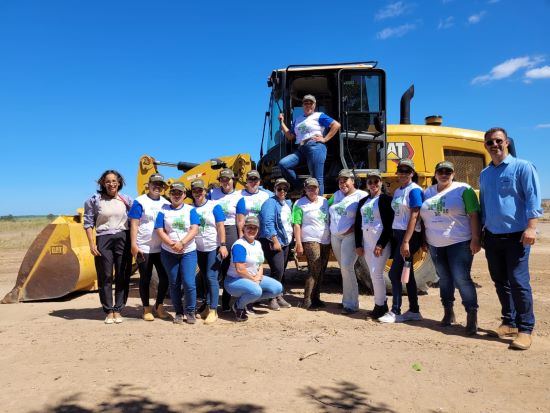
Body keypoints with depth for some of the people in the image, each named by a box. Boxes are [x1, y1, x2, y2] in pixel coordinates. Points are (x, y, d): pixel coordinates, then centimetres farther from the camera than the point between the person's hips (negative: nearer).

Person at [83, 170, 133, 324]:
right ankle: (109, 311, 13)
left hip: (123, 239, 1)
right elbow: (88, 223, 2)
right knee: (105, 277, 2)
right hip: (103, 240, -1)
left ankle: (117, 310, 15)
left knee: (122, 277, 3)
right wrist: (92, 243, -5)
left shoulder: (126, 200, 5)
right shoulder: (94, 200, 1)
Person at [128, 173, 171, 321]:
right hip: (144, 248, -4)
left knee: (165, 277, 4)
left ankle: (159, 306, 23)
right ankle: (146, 309, 18)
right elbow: (134, 224, -7)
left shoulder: (166, 203, 12)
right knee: (145, 279, 6)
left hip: (162, 248, 4)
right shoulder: (139, 202, -3)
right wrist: (134, 245, -14)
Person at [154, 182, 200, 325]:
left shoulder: (190, 210, 5)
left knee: (189, 282, -10)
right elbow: (160, 231, -3)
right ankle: (179, 312, 20)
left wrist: (182, 243, -20)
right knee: (174, 284, 7)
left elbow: (195, 229, -6)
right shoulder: (163, 210, 6)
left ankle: (190, 311, 8)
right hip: (168, 253, 1)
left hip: (188, 252, -1)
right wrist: (172, 244, -17)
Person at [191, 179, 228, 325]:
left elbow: (220, 226, -9)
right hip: (199, 248, 5)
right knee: (204, 278, 12)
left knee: (211, 277, -8)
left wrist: (223, 245, -15)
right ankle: (207, 306, 22)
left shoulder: (214, 206, -6)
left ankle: (213, 311, -4)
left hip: (213, 247, -4)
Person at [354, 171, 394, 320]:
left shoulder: (386, 199, -5)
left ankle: (380, 305, 5)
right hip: (366, 241, 6)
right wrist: (358, 244, 6)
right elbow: (358, 224, 13)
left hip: (381, 241, -6)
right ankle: (381, 304, 20)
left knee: (376, 273, -9)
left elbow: (389, 224, -13)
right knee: (373, 274, 9)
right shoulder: (363, 201, 14)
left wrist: (381, 244, -18)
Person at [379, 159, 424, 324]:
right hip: (398, 234, 8)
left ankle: (395, 312, 3)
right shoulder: (397, 191, 14)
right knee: (406, 274, 11)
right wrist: (393, 236, 8)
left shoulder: (414, 190, -10)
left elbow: (414, 216, -17)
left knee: (395, 273, -7)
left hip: (409, 236, -8)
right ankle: (414, 311, 20)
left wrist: (406, 241, -21)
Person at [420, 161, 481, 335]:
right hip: (435, 244, 6)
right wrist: (424, 240, 12)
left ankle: (472, 316, -2)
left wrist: (475, 239, -15)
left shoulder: (463, 189, -5)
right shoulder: (428, 192, 10)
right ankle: (448, 312, 26)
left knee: (461, 279, -11)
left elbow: (474, 215, -9)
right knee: (444, 278, 14)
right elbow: (423, 218, 14)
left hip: (459, 243, -5)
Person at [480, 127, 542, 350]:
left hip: (516, 235, -6)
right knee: (500, 281, 11)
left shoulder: (522, 167, -3)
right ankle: (509, 323, 23)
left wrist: (531, 227, -21)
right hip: (492, 236, 6)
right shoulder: (484, 174, 14)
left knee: (518, 282, -7)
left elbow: (533, 199, -10)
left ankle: (525, 329, 4)